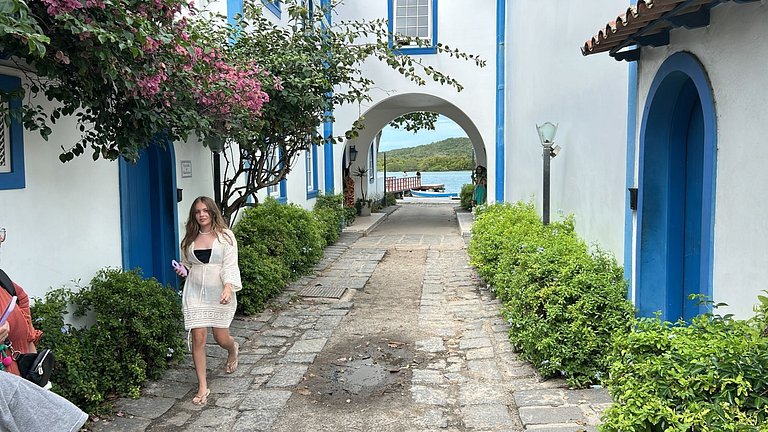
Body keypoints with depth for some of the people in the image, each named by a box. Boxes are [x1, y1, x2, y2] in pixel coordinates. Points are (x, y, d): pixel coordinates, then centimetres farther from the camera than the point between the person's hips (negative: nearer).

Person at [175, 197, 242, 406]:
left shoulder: (225, 236, -3)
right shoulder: (190, 239, 9)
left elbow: (230, 265, -10)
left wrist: (228, 288, -25)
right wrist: (183, 270, -2)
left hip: (220, 293, -2)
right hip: (195, 293, 3)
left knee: (221, 338, 6)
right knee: (198, 337, -5)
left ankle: (233, 350, 46)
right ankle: (202, 387, 6)